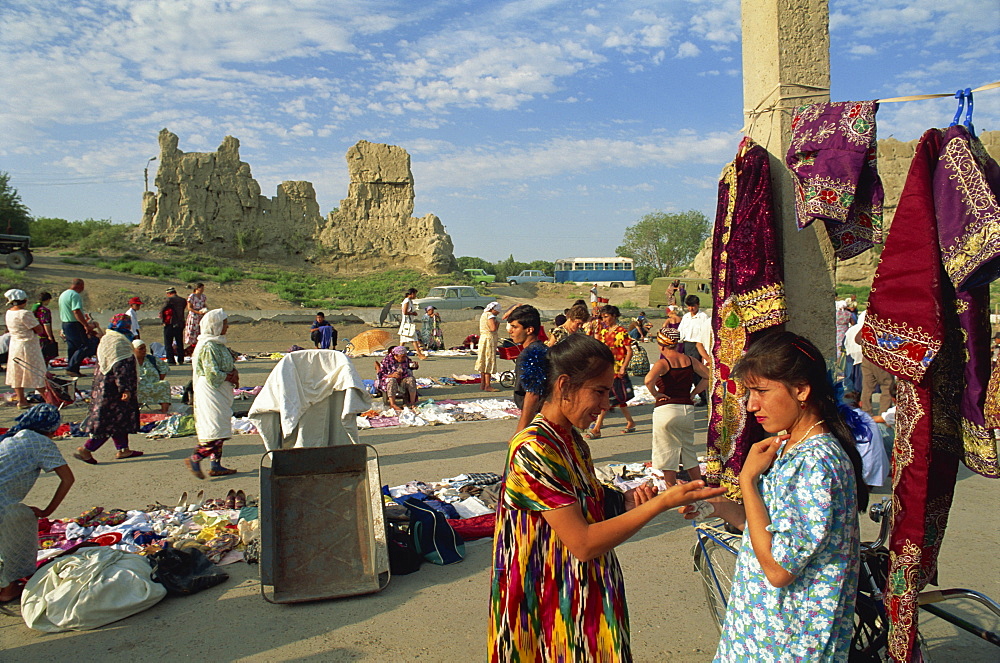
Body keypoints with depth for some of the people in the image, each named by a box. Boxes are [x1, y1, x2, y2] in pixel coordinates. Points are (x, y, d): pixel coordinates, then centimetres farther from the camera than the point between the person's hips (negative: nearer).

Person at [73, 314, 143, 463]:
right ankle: (86, 449, -3)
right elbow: (122, 367, -24)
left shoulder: (105, 339, 13)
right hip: (113, 388, -10)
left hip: (102, 386, 10)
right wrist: (126, 388, -25)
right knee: (110, 421, -4)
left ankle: (122, 449, 21)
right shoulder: (120, 341, -18)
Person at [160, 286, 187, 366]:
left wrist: (163, 320, -1)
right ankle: (180, 360, 15)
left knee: (168, 343, 2)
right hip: (180, 324, 5)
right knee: (180, 343, 14)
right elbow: (184, 309, 8)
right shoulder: (183, 300, 6)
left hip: (170, 324, -5)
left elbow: (161, 310, -12)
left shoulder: (169, 300, -9)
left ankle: (171, 360, -2)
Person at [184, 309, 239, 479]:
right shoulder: (207, 346, -17)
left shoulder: (219, 344, 14)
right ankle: (194, 459, 2)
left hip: (221, 394, 10)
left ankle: (216, 465, 16)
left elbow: (230, 365, 19)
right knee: (214, 430, -9)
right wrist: (231, 377, -10)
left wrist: (234, 373, -2)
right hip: (210, 393, -10)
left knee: (220, 431, 11)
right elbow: (212, 375, -23)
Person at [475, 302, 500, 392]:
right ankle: (487, 386, -9)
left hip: (482, 338, 10)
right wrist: (498, 322, -6)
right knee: (489, 361, -8)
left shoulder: (483, 315, 18)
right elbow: (493, 328, -23)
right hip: (489, 339, -10)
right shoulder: (490, 315, -13)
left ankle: (482, 384, 20)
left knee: (483, 361, 14)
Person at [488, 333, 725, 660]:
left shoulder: (572, 439, 4)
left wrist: (624, 501, -7)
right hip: (554, 607, -8)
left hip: (590, 594, 8)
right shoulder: (534, 449, -24)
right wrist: (662, 501, -24)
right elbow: (582, 543, -25)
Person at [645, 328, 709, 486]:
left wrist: (656, 394, -12)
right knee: (690, 453, 21)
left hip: (666, 409, -6)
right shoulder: (689, 360, 5)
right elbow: (707, 377, 10)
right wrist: (693, 393, 10)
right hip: (688, 409, 6)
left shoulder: (663, 363, -11)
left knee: (667, 455, 6)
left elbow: (649, 380, -29)